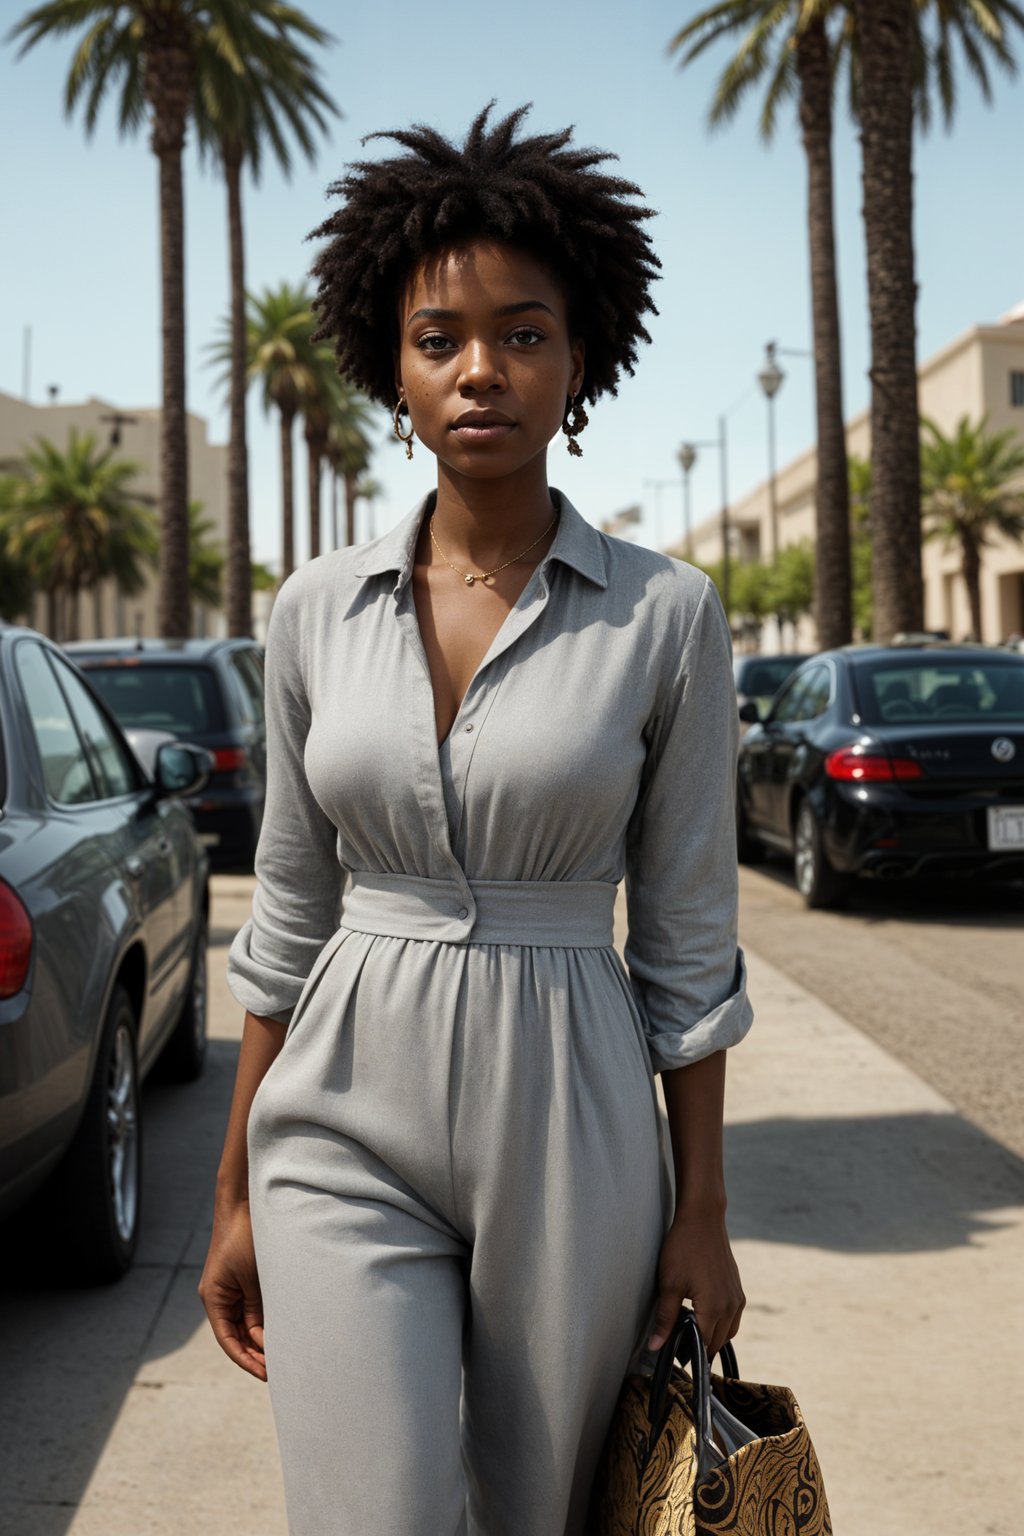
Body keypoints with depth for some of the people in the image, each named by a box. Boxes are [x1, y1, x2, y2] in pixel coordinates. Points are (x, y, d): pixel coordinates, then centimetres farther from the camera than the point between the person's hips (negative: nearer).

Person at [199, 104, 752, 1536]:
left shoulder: (666, 615, -4)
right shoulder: (320, 609, 2)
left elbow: (686, 939, 0)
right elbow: (289, 914, 7)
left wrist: (702, 1214, 0)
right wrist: (236, 1194, 8)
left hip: (567, 1135, -1)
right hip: (347, 1131, 1)